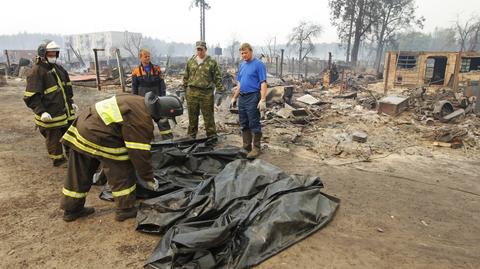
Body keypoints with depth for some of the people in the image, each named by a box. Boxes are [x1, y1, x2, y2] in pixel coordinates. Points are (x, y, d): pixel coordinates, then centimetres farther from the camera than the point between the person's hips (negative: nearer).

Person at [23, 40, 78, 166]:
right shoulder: (36, 72, -14)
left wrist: (71, 102, 16)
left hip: (65, 111, 8)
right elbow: (31, 97, -17)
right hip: (50, 115, -8)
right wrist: (41, 111, -25)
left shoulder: (57, 67, 10)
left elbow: (66, 87, 21)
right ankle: (58, 160, 23)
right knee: (53, 138, 6)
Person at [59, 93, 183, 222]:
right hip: (97, 135, -10)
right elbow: (140, 153, -15)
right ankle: (125, 210, 16)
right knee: (123, 173, 3)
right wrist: (149, 178, -2)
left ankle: (71, 210, 36)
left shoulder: (139, 101, 8)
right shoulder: (142, 121, -20)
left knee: (79, 173, 20)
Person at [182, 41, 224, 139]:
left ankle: (211, 136, 12)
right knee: (192, 116, 11)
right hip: (192, 93, 3)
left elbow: (218, 77, 1)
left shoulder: (212, 62, 1)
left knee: (208, 116, 2)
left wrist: (219, 91, -4)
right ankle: (191, 136, 23)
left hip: (207, 93, -3)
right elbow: (186, 77, 16)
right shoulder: (190, 61, 11)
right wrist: (185, 89, 14)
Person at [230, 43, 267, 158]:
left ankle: (256, 148, 6)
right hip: (242, 98, 8)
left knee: (254, 125, -2)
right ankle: (246, 147, 22)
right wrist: (234, 98, 19)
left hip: (253, 98, -8)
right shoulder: (242, 65, 15)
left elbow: (263, 83, -13)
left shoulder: (259, 64, -7)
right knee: (244, 125, 12)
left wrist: (263, 100, -22)